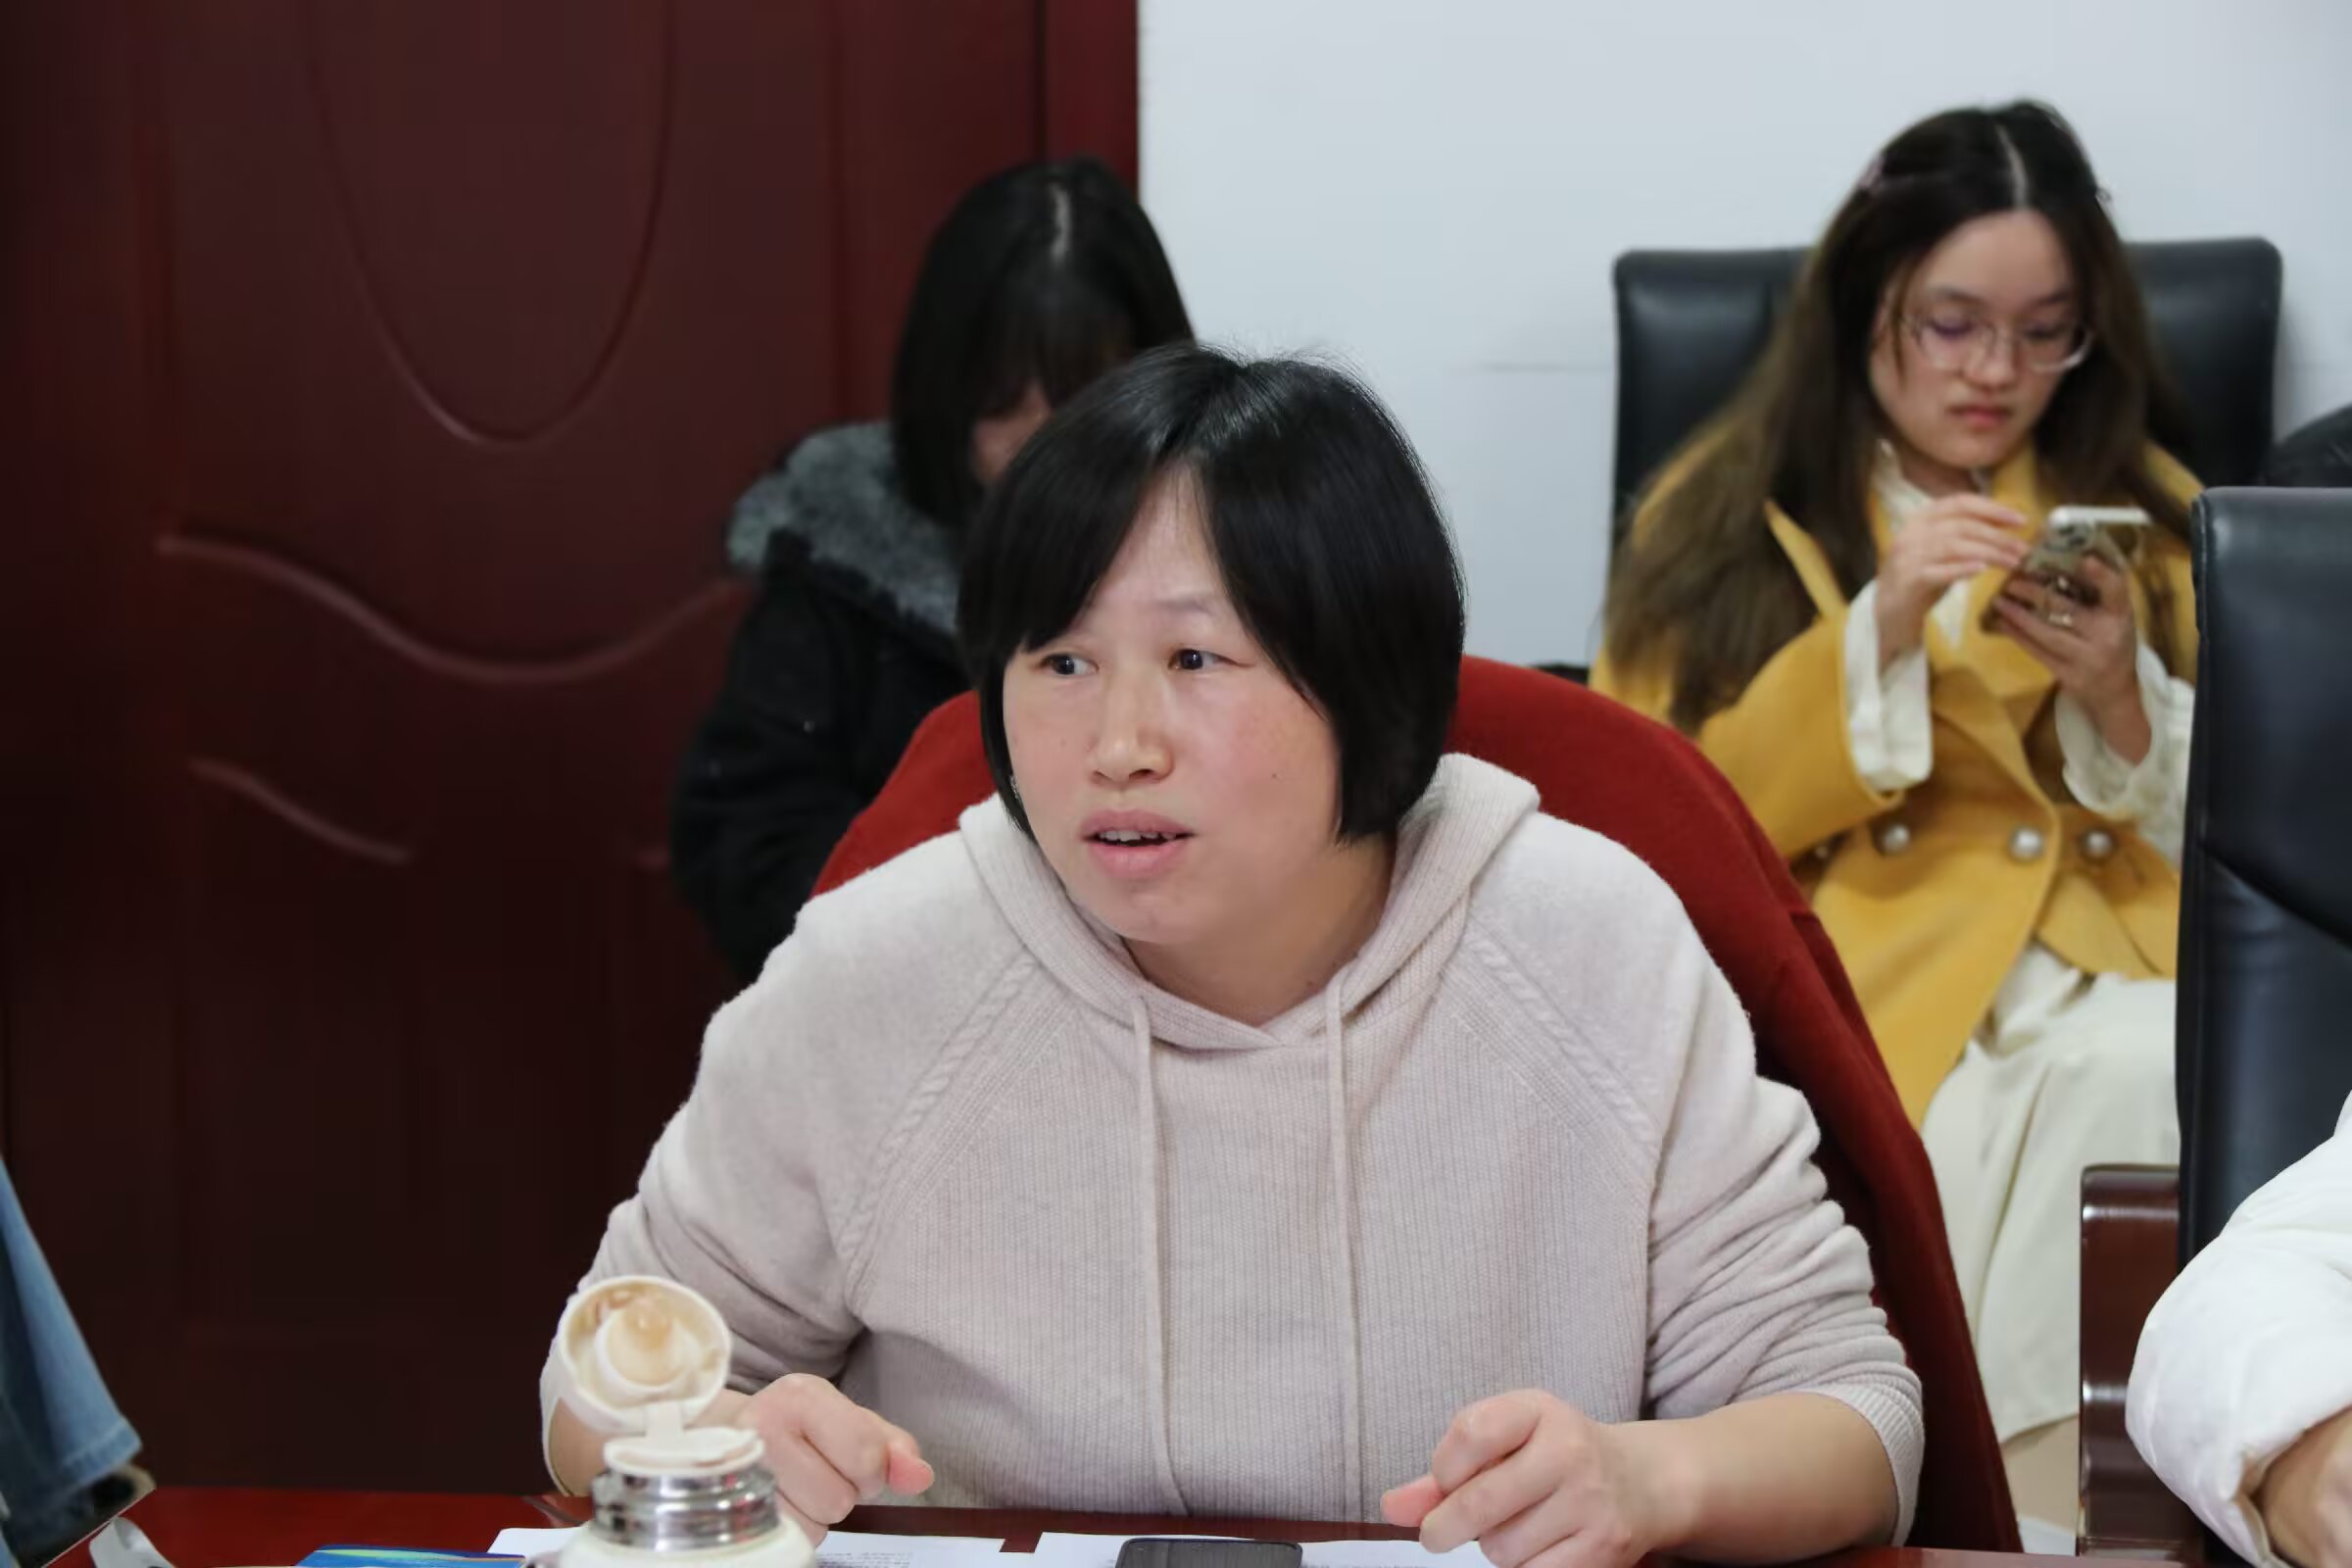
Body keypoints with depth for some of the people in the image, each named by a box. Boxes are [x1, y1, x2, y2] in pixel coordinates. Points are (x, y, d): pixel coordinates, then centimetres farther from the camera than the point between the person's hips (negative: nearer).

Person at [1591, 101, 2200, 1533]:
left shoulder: (2144, 508, 16)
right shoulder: (1723, 510, 10)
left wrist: (2123, 698, -6)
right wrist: (1874, 638, -11)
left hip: (2097, 935, 2)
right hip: (1842, 942, -2)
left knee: (2150, 1080, -35)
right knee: (1933, 1157, -37)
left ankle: (2010, 1486, -21)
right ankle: (2013, 1487, -17)